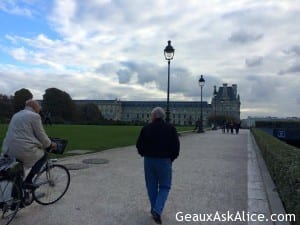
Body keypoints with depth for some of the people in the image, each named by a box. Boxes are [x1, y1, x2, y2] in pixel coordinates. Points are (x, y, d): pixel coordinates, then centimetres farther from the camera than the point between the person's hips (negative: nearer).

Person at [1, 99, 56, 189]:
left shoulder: (16, 115, 20)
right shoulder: (34, 116, -5)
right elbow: (41, 136, -4)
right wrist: (50, 144, 14)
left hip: (8, 150, 8)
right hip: (24, 150, -8)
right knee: (43, 155, 16)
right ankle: (27, 181, 6)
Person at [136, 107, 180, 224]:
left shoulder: (146, 128, -2)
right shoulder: (170, 128, -5)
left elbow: (139, 145, 0)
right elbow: (176, 146, -6)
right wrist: (171, 158, 9)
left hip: (149, 161, 2)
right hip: (164, 161, -2)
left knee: (152, 187, 15)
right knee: (164, 187, 10)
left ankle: (154, 210, 24)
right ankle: (157, 210, -6)